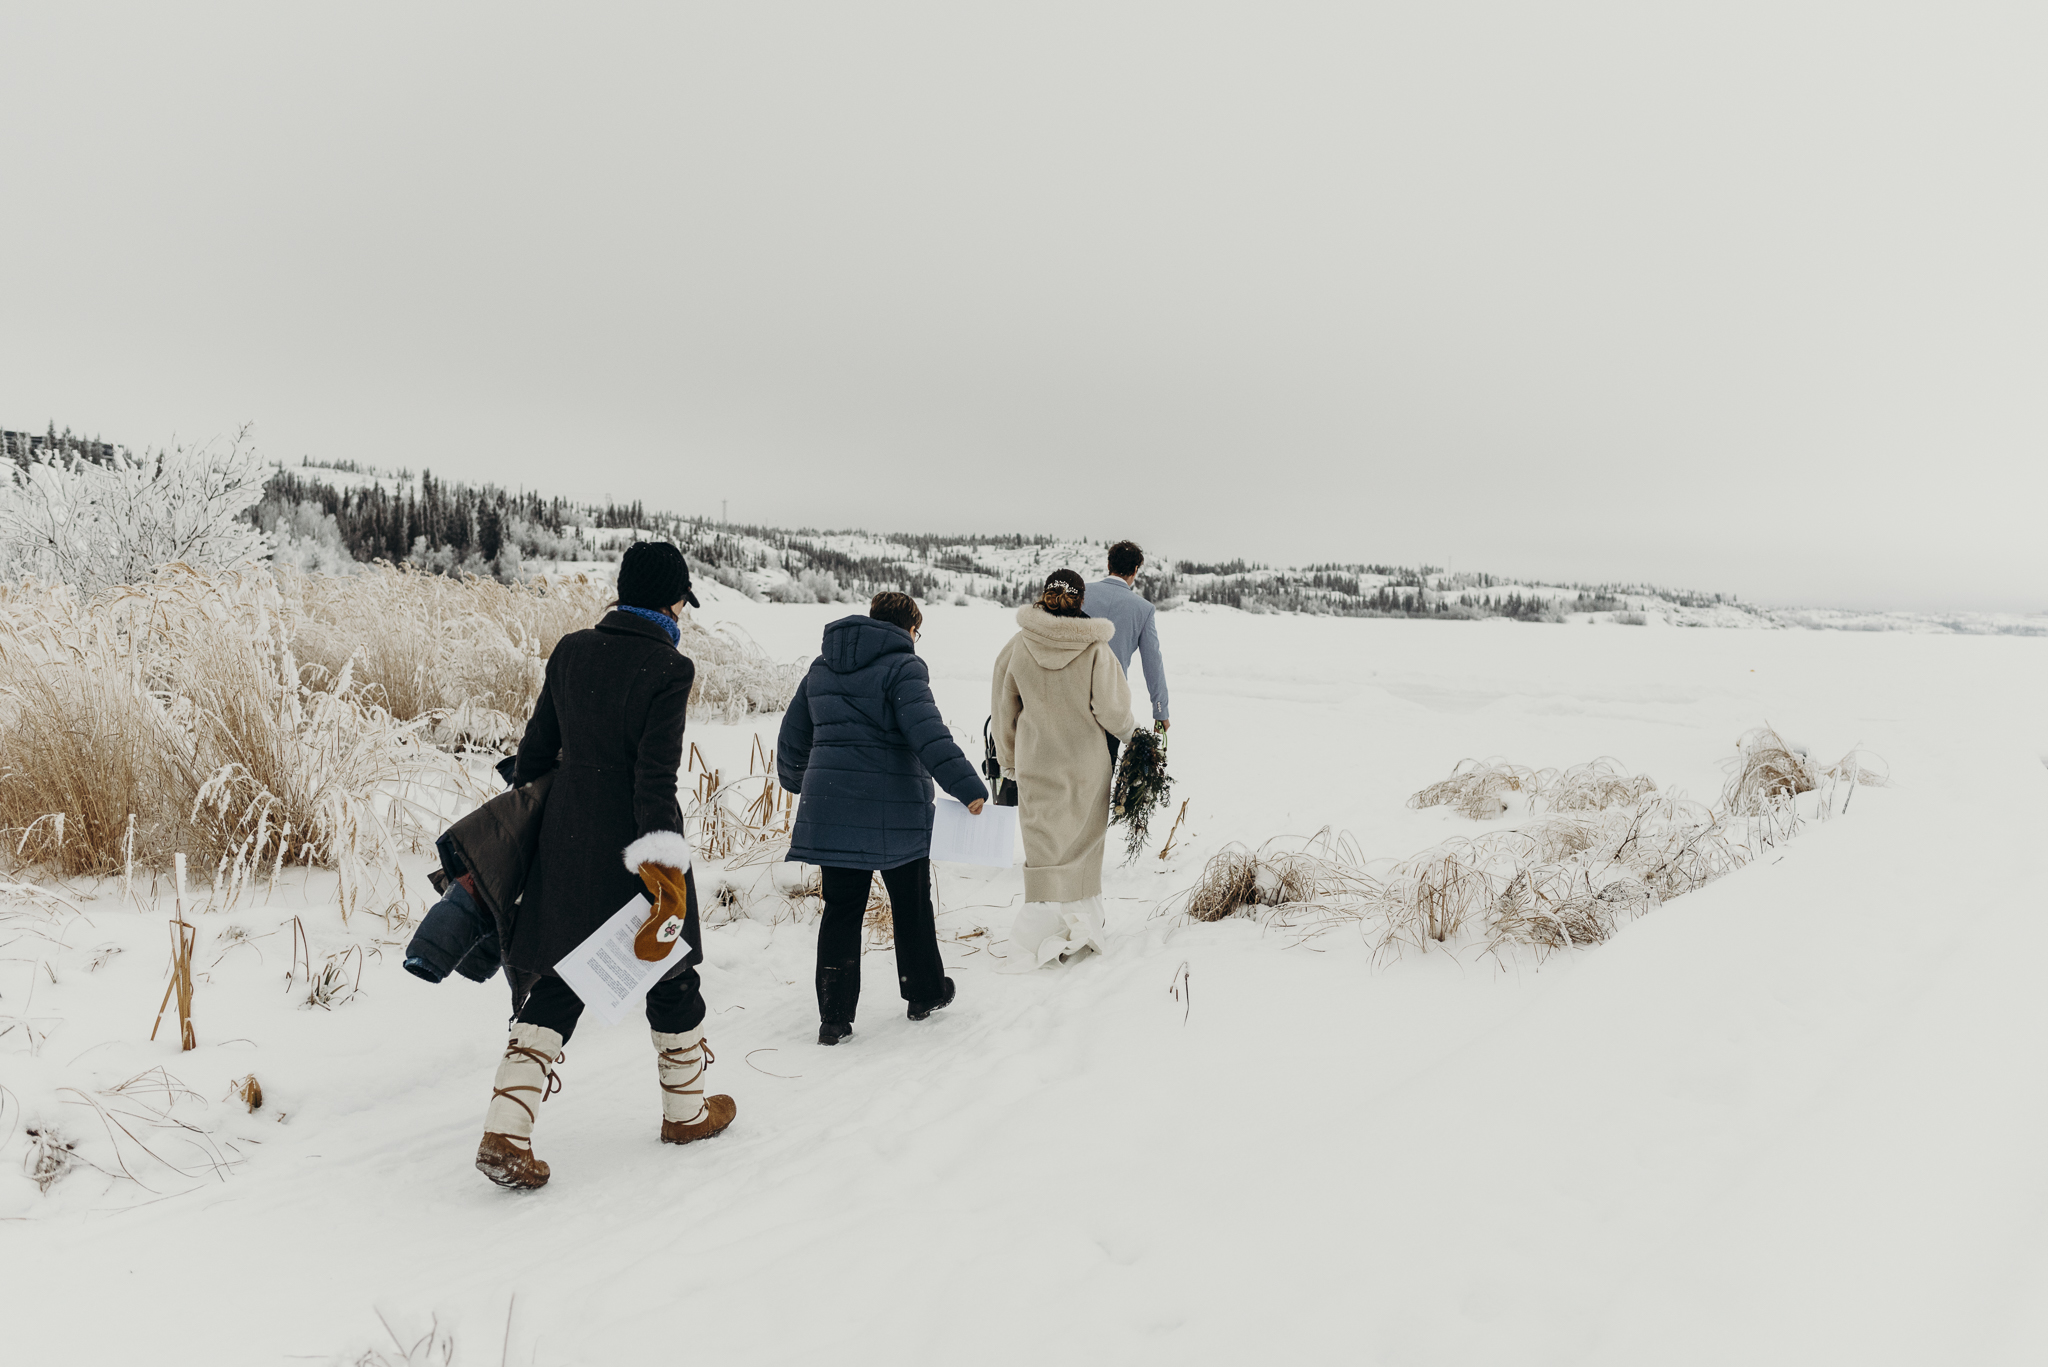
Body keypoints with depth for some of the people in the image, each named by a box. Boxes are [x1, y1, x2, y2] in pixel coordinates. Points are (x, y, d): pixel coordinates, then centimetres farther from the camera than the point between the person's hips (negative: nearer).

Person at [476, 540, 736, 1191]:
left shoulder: (571, 651, 4)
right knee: (669, 972, 14)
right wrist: (661, 864, -23)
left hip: (566, 841, 5)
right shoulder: (667, 669, -14)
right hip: (633, 844, -5)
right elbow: (655, 777, -21)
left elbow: (536, 749, 9)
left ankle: (505, 1134, 2)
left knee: (559, 982, 11)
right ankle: (686, 1109, 31)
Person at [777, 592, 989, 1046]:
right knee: (912, 904, 14)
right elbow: (927, 732, -21)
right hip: (895, 806, -5)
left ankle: (834, 1017, 7)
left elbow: (793, 735, 20)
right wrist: (968, 787, -23)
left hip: (831, 806, 5)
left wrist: (796, 780, 38)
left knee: (842, 910, 9)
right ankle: (925, 992, 29)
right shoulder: (903, 666, -8)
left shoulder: (822, 668, 13)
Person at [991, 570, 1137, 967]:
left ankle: (1047, 927, 4)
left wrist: (1009, 760, 15)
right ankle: (1082, 920, 22)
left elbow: (1003, 709, 3)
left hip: (1036, 765, 1)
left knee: (1045, 846, 9)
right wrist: (1128, 734, 10)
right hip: (1087, 765, -1)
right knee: (1083, 844, 15)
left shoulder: (1018, 646, -6)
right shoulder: (1095, 648, -13)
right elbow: (1112, 709, -12)